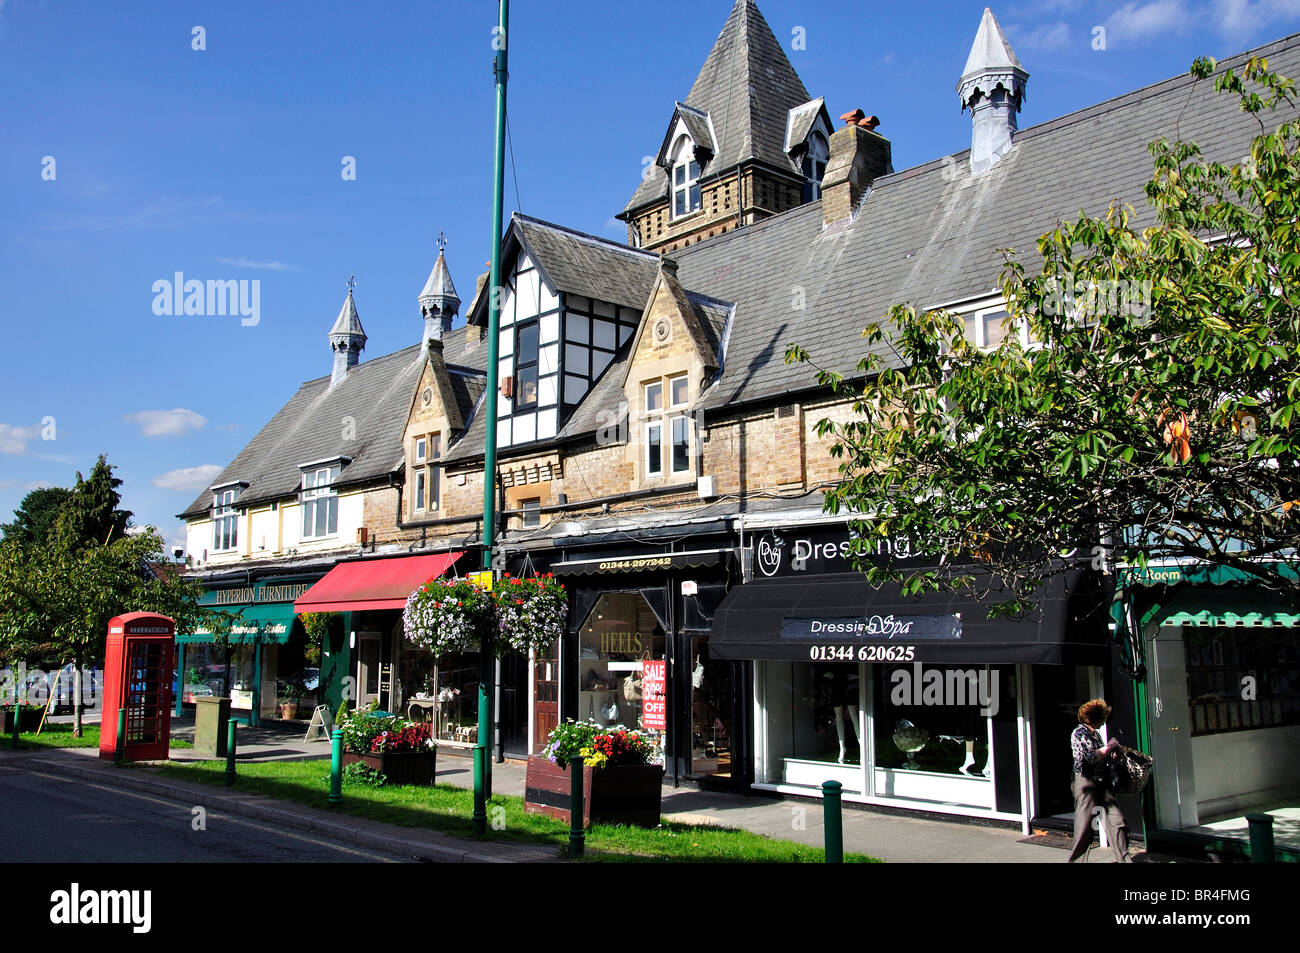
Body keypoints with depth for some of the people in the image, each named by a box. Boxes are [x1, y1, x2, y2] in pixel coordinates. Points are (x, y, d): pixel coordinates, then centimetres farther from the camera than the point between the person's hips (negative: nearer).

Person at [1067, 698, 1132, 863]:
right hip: (1085, 782, -8)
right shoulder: (1079, 733, -9)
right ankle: (1075, 859, 8)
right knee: (1085, 828, -3)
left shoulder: (1094, 733, 18)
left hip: (1102, 783, 8)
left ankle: (1124, 859, 7)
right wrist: (1109, 747, -8)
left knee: (1118, 823, 2)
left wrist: (1111, 754, 12)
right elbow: (1091, 757, -20)